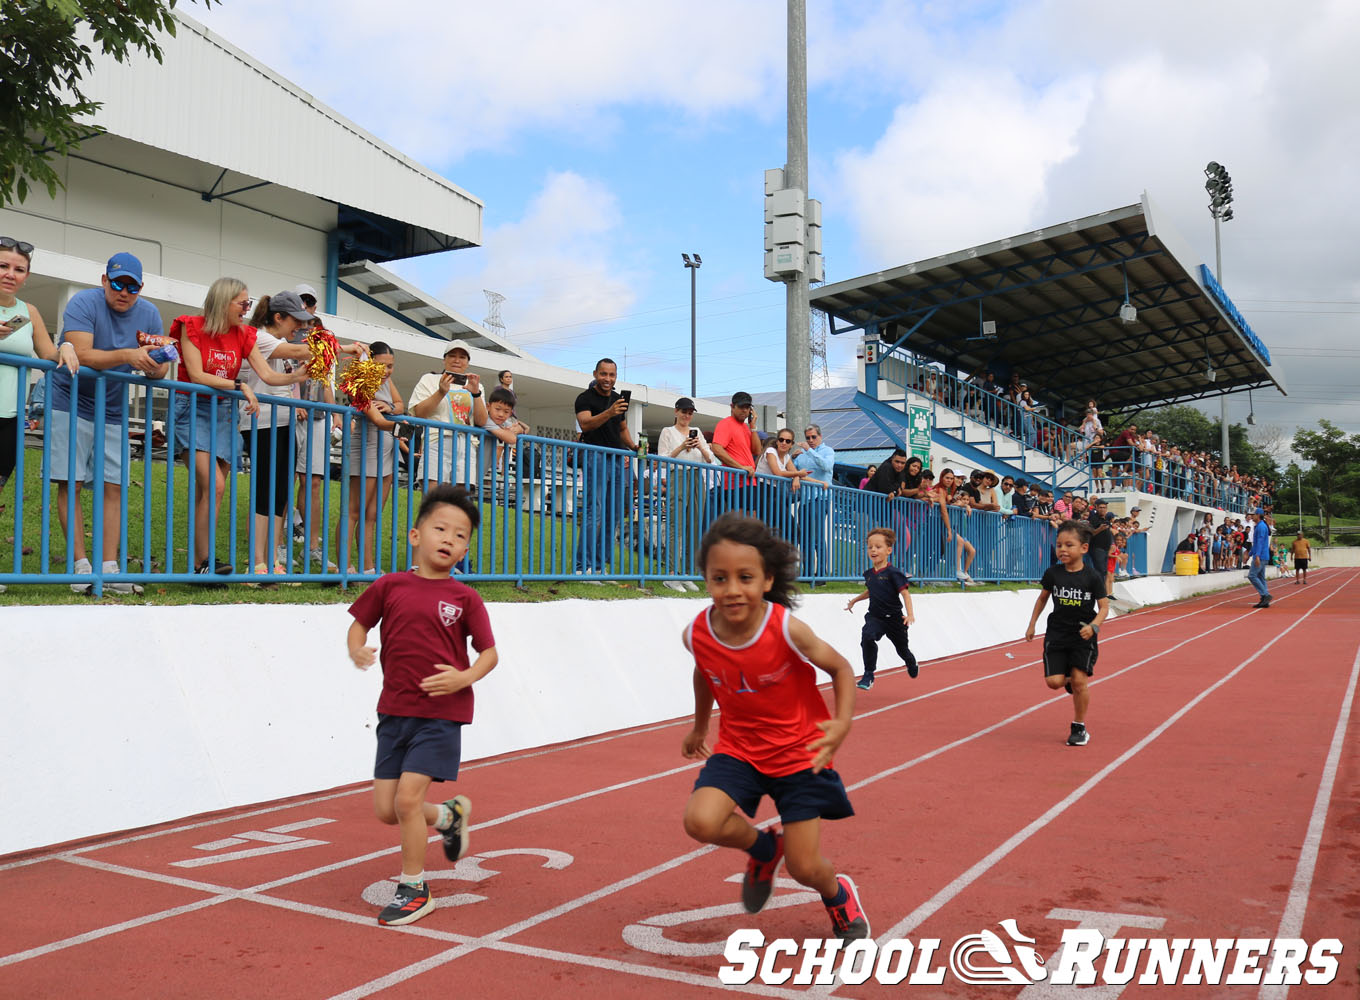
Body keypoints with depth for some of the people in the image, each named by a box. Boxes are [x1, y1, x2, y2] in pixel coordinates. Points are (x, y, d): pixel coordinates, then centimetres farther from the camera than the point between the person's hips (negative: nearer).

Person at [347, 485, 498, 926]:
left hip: (442, 712, -4)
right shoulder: (390, 586, 1)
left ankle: (414, 889, 10)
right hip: (394, 710, 4)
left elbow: (489, 653, -1)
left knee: (407, 797, -10)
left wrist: (465, 677, -19)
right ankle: (449, 815, 36)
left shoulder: (464, 598, -4)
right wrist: (357, 651, -10)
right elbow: (359, 624, 11)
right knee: (386, 809, 6)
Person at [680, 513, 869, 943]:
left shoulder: (787, 630, -26)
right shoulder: (697, 635, -16)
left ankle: (839, 896, 37)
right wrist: (699, 726, 22)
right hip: (738, 749, 3)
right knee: (701, 821, -23)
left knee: (804, 868, -2)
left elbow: (840, 668, -9)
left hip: (800, 751, -3)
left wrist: (842, 723, -24)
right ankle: (764, 847, 11)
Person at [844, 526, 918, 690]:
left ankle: (912, 666, 53)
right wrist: (854, 600, 26)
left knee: (902, 648, 16)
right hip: (874, 617, 3)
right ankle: (868, 676, -19)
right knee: (867, 637, -27)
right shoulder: (869, 573, 2)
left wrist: (910, 614, -28)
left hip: (894, 619, -3)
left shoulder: (893, 573, -16)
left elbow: (905, 593, -18)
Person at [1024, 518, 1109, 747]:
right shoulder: (1052, 573, -2)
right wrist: (1032, 625, 14)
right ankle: (1070, 682, 30)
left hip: (1083, 636, -2)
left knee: (1079, 681, -7)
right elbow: (1043, 598, 13)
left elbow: (1104, 606, -6)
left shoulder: (1093, 577, -10)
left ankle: (1079, 727, 11)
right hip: (1056, 634, 2)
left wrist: (1093, 626, -24)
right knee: (1054, 681, -8)